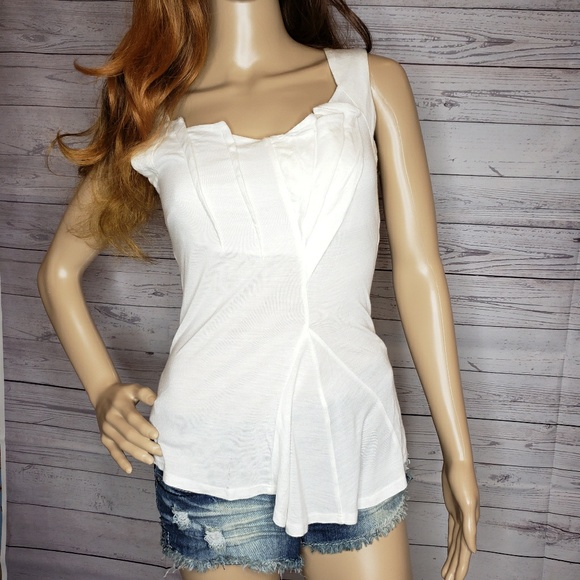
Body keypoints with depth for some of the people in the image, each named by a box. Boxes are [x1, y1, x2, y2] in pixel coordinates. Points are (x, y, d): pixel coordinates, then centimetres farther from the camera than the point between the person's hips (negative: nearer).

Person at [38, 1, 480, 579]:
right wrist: (103, 391, 4)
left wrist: (457, 451, 2)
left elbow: (418, 268, 1)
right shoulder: (154, 116, 3)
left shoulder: (372, 82, 4)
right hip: (217, 449, 0)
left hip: (357, 432, 1)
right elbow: (59, 269, 16)